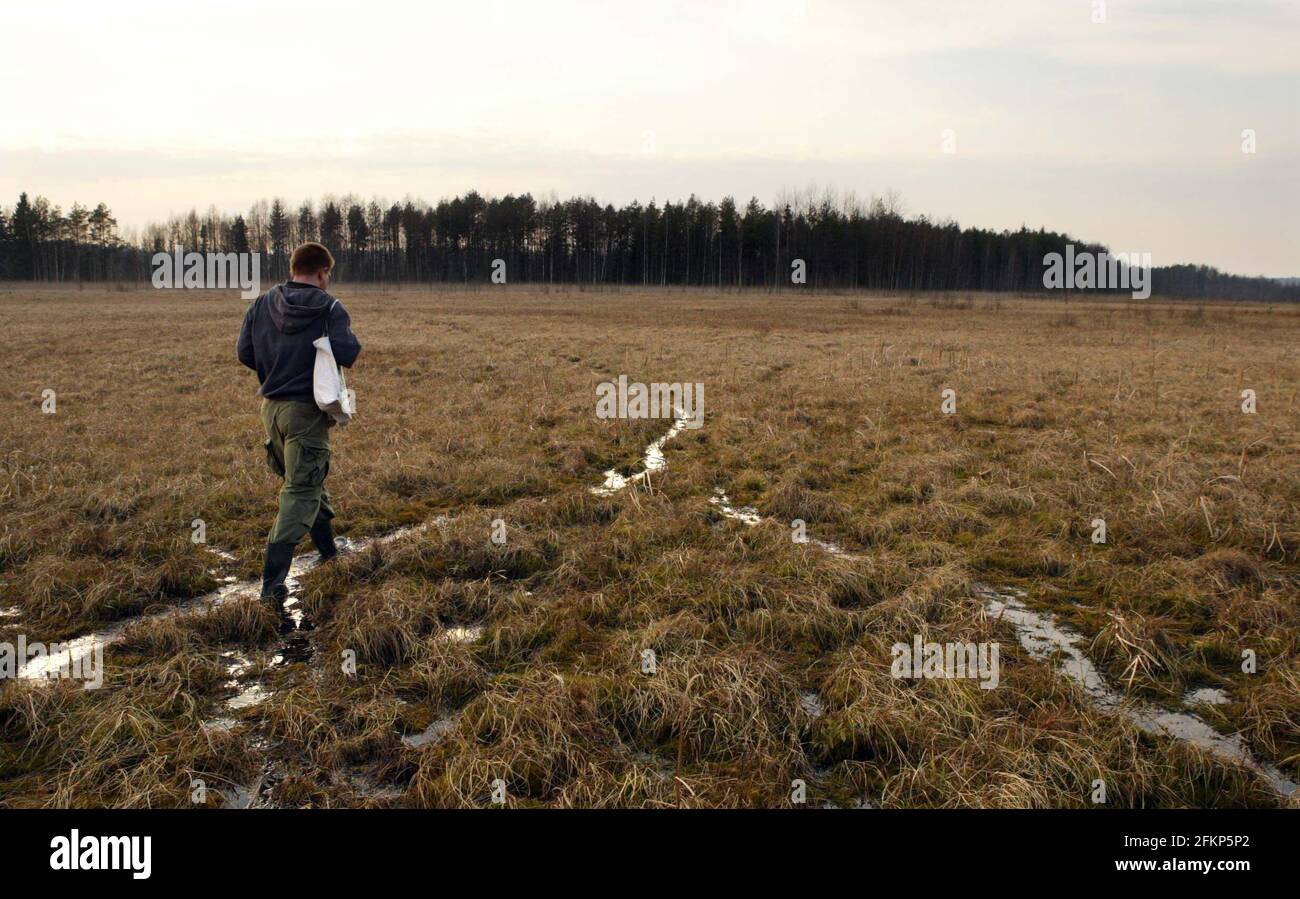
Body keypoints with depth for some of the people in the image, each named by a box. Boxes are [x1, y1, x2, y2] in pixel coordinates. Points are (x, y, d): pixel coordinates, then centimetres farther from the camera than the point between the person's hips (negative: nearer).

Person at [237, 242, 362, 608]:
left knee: (309, 481, 23)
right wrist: (350, 341, 2)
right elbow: (347, 354, -21)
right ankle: (273, 584, -10)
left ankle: (328, 550, 39)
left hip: (271, 406, 6)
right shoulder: (329, 308, -10)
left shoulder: (262, 304, 5)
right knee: (300, 492, -3)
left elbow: (244, 353, 4)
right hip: (307, 410, -6)